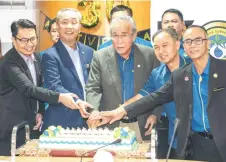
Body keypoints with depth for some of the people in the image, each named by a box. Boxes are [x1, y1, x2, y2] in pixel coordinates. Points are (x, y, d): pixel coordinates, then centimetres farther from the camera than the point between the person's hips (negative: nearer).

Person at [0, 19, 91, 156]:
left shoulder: (36, 58, 7)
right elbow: (29, 88, -30)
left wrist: (40, 112, 3)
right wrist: (59, 97, -37)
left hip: (32, 124, 7)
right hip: (13, 127, -7)